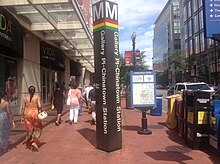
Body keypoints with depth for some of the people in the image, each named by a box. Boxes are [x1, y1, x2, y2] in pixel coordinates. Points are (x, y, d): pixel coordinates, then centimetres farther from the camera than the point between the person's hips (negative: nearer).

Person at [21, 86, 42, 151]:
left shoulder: (25, 97, 1)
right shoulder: (37, 97, -6)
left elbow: (23, 108, 1)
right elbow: (39, 106, -14)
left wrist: (22, 117, 8)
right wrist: (41, 112, 4)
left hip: (27, 114, 3)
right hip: (35, 114, -3)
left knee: (29, 129, 16)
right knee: (38, 128, 14)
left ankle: (29, 144, 26)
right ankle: (34, 142, 1)